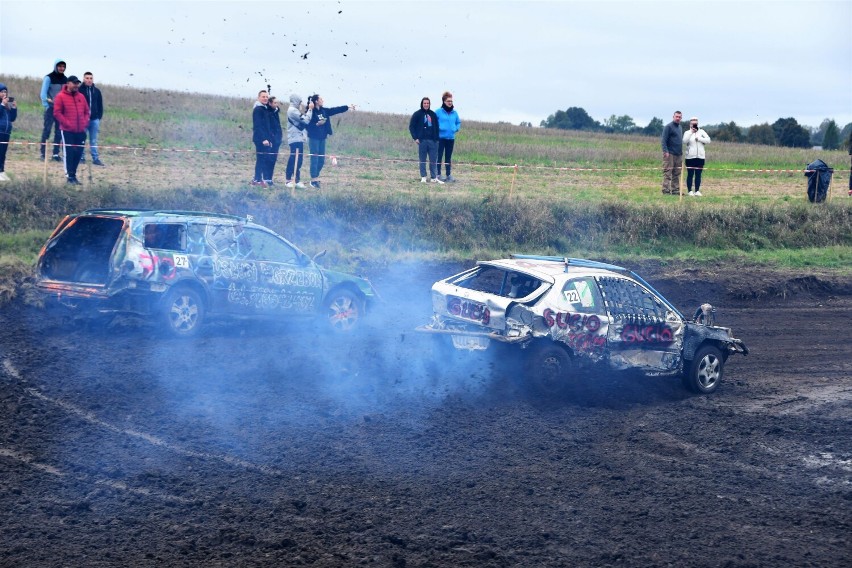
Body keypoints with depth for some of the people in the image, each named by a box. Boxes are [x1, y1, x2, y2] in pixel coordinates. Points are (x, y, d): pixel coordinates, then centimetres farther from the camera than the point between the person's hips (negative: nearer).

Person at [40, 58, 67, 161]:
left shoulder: (65, 79, 12)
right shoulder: (49, 78, -3)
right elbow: (43, 93, -6)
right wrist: (46, 105, -13)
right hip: (51, 108, -5)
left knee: (59, 131, 4)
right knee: (47, 130, -7)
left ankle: (56, 153, 7)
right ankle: (43, 153, -5)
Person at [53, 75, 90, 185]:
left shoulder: (81, 97, 12)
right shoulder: (61, 97, -4)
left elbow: (86, 111, 17)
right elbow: (57, 113, -7)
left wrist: (85, 123, 2)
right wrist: (67, 124, -13)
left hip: (80, 131, 5)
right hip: (67, 131, -5)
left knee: (78, 153, 7)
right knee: (69, 153, -4)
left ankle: (73, 174, 18)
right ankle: (70, 176, -1)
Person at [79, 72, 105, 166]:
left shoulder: (97, 91, 8)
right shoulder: (80, 90, -4)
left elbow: (100, 105, 13)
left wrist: (99, 116, 5)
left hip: (94, 119, 3)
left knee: (94, 140, 7)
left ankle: (96, 158, 9)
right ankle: (81, 157, 11)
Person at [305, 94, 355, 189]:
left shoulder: (324, 111, 9)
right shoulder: (311, 112, -12)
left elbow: (335, 110, 13)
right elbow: (307, 125, -16)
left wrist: (347, 107, 13)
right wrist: (317, 124, -26)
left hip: (322, 138, 8)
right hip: (314, 138, -8)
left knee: (321, 160, 11)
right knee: (314, 159, -4)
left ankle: (316, 176, 24)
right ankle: (313, 180, 2)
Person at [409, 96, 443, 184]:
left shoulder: (433, 114, 12)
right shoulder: (417, 114, 2)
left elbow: (436, 127, 16)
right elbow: (411, 126, 1)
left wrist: (436, 138, 7)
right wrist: (415, 138, -7)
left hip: (433, 141, 3)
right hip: (422, 140, -3)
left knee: (433, 160, 3)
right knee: (422, 160, 1)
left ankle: (434, 178, 7)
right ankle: (423, 177, 5)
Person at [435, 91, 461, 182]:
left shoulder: (454, 113, 8)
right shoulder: (438, 112, -6)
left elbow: (458, 122, 21)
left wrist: (456, 128, 5)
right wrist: (438, 128, -11)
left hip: (451, 138, 4)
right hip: (440, 137, -4)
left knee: (448, 157, 10)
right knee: (439, 156, -3)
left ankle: (449, 175, 13)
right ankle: (438, 174, 1)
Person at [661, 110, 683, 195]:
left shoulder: (679, 127, 19)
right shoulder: (668, 127, -6)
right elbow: (664, 140, -12)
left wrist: (681, 152, 20)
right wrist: (665, 151, -21)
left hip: (678, 155, 8)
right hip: (670, 154, -8)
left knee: (676, 174, 8)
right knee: (667, 173, -8)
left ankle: (675, 190, 12)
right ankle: (666, 190, -9)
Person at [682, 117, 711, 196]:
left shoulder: (702, 132, 9)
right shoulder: (687, 133, 5)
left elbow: (708, 140, 0)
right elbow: (684, 141, -14)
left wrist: (699, 138, -9)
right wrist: (691, 132, -18)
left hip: (700, 157, 2)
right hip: (690, 157, -2)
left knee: (698, 175, 4)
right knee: (690, 174, -2)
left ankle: (697, 191, 8)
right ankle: (690, 191, 2)